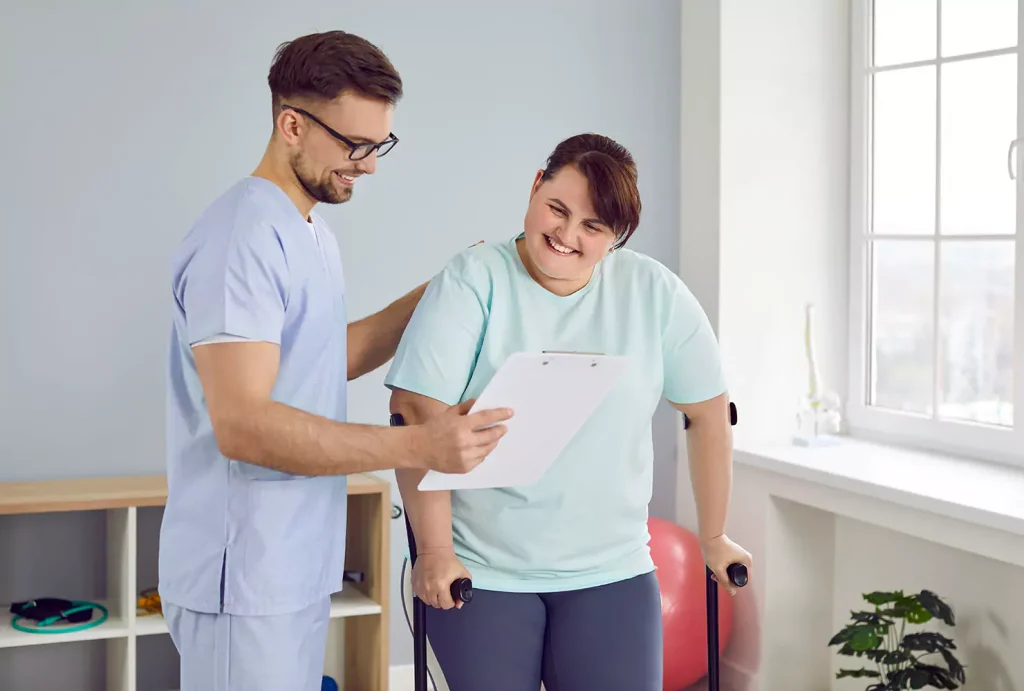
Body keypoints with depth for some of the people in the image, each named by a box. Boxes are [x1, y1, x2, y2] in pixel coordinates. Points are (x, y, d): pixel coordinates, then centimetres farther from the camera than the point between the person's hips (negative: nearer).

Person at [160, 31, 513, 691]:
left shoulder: (311, 233, 14)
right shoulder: (241, 240, -19)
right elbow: (240, 425, -26)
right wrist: (419, 446, -31)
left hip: (300, 566, 9)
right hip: (244, 580, -9)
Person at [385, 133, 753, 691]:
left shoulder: (654, 293, -2)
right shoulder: (473, 281, -9)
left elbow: (708, 412, 6)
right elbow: (419, 411, -14)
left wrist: (713, 538, 11)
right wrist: (434, 551, -16)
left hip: (610, 574, 2)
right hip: (481, 575, -2)